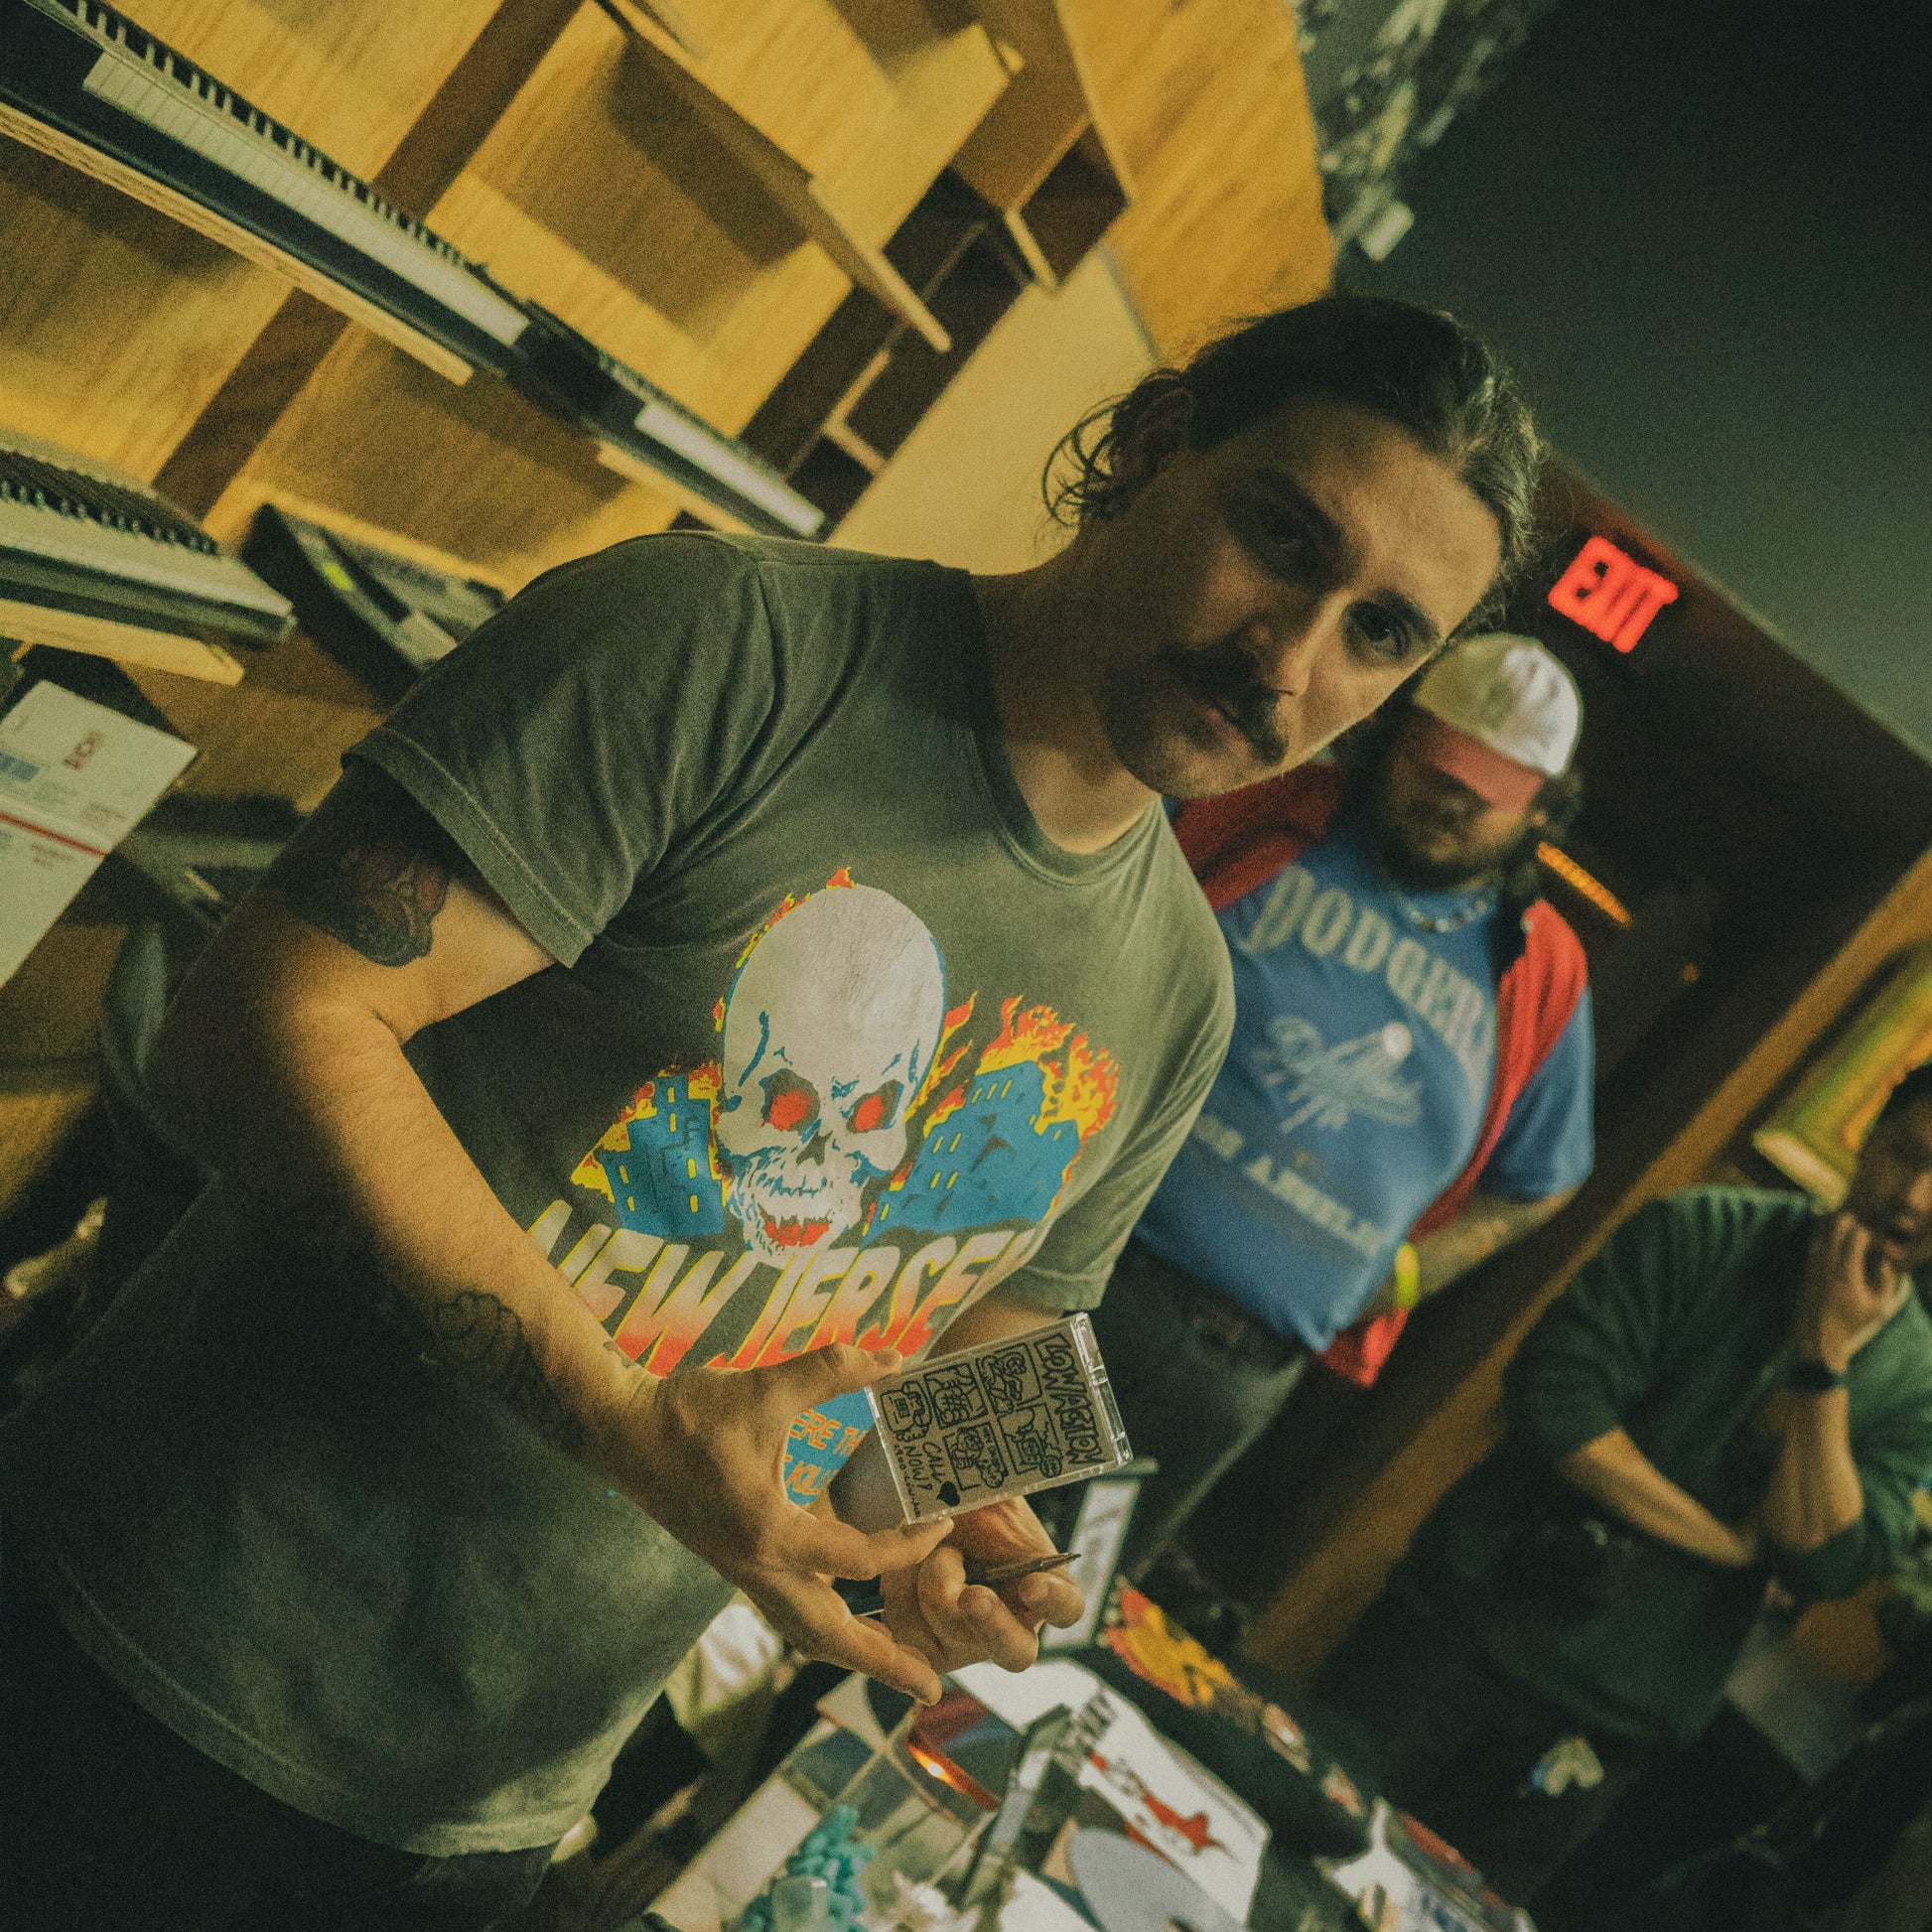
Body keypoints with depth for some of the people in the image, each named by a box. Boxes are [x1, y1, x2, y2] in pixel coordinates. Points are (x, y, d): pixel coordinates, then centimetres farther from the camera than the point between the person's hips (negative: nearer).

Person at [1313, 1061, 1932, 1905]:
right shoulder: (1704, 1233, -4)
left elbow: (1828, 1565, -12)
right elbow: (1557, 1402, -14)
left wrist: (1823, 1362, -18)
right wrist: (1730, 1544, -14)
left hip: (1606, 1729, 2)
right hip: (1460, 1631, -1)